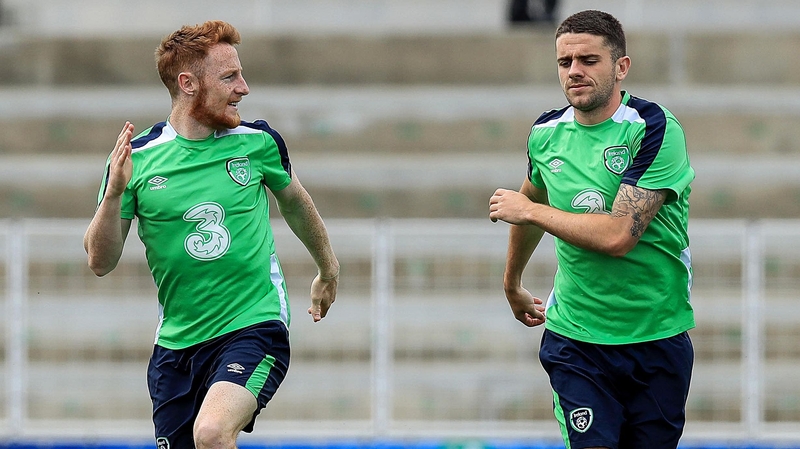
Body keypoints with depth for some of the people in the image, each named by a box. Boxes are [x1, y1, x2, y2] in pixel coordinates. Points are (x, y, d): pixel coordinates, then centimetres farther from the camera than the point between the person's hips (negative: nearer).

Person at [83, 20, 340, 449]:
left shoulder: (258, 142, -2)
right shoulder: (136, 159, -5)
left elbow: (294, 201, 20)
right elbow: (100, 262, -5)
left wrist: (328, 269, 34)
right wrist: (115, 192, -22)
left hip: (255, 328, -2)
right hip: (175, 345, 2)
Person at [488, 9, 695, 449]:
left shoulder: (654, 129, -14)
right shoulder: (546, 133, 2)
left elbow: (618, 235, -23)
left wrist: (529, 211, -11)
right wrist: (511, 284, 38)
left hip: (657, 339, -2)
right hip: (575, 341, 2)